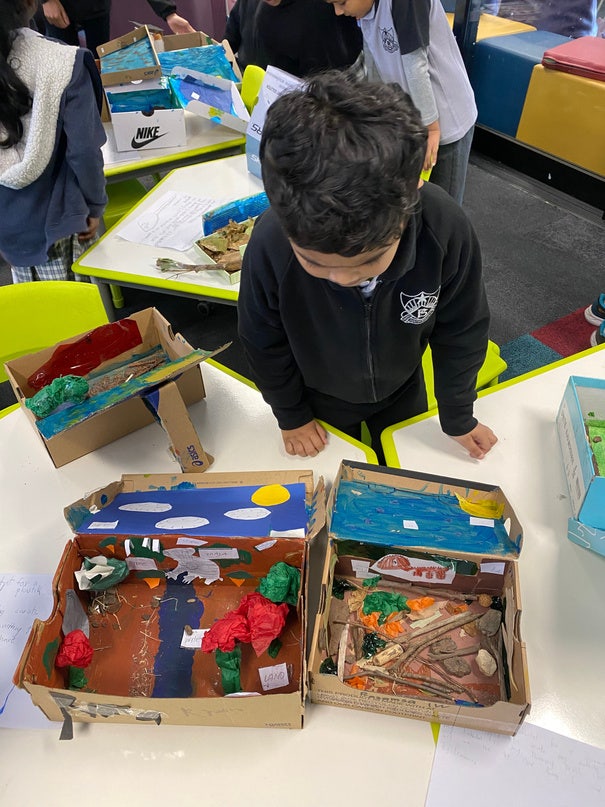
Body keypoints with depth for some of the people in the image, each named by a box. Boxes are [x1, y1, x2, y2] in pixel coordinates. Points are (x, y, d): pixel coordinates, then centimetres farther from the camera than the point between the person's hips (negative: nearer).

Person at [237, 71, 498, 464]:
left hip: (403, 387, 1)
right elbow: (263, 342, -17)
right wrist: (291, 415, -2)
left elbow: (461, 331, -17)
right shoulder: (270, 244, -38)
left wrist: (458, 418, -4)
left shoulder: (447, 230, -37)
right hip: (322, 396, 0)